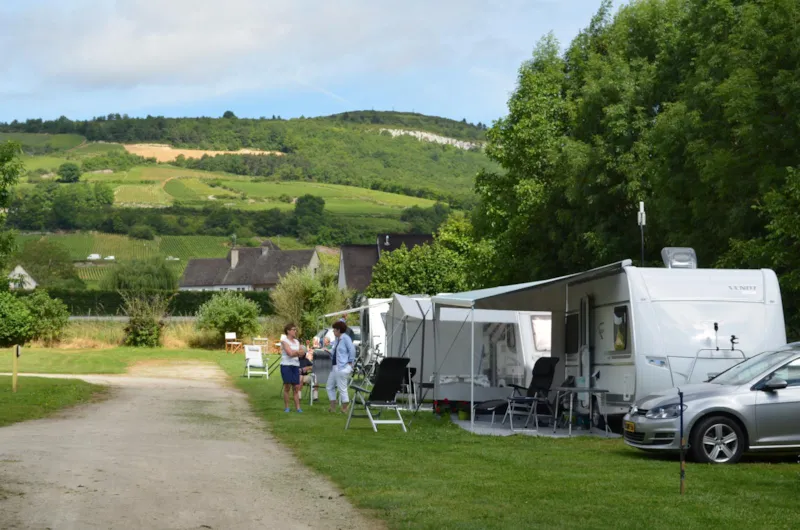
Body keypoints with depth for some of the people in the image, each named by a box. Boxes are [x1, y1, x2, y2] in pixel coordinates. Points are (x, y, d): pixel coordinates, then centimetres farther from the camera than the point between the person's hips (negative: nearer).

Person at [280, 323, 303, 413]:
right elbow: (289, 353, -13)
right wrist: (297, 352, 1)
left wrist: (294, 352, -9)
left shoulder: (297, 341, 15)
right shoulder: (284, 341, -4)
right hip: (286, 365, -5)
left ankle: (297, 407, 0)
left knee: (297, 387, 0)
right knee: (287, 387, -4)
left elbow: (300, 354, 9)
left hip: (295, 366, 5)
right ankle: (286, 407, 3)